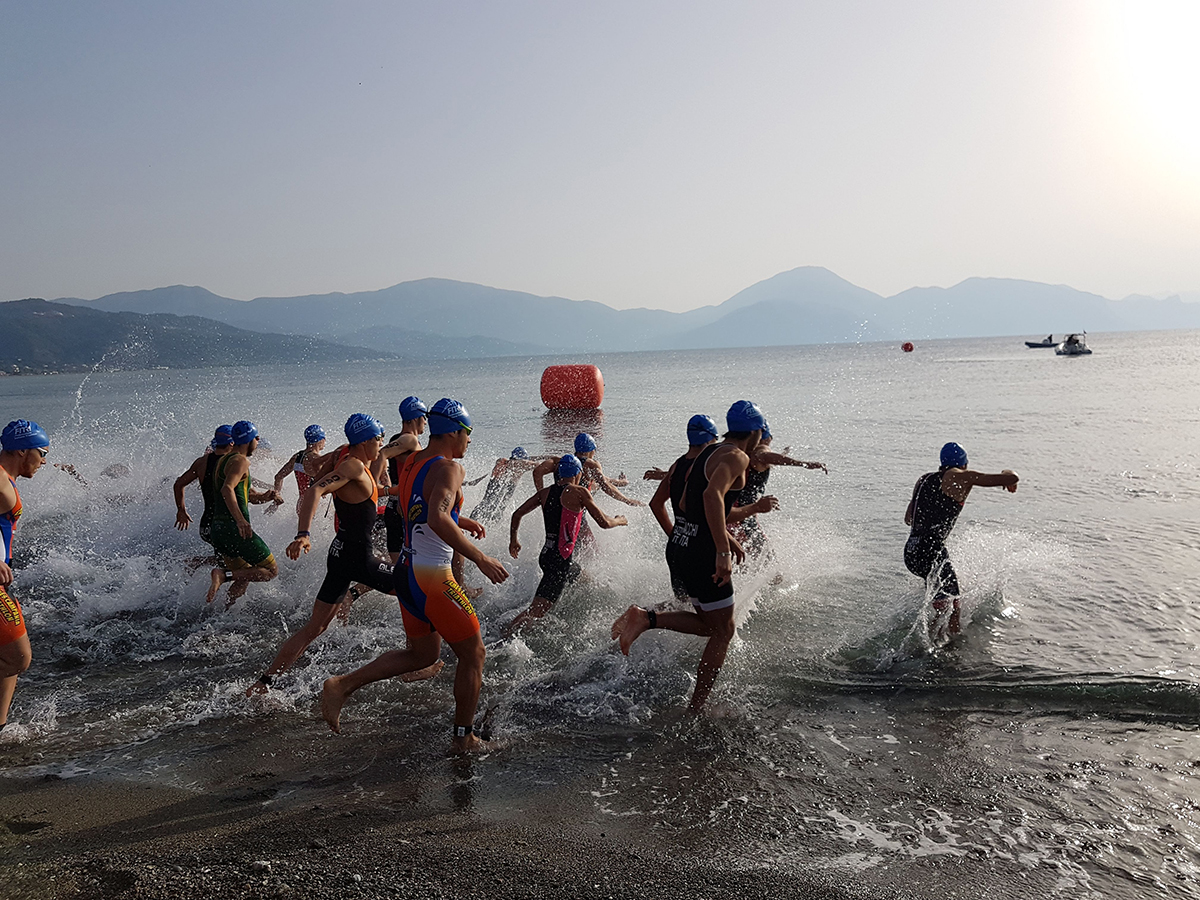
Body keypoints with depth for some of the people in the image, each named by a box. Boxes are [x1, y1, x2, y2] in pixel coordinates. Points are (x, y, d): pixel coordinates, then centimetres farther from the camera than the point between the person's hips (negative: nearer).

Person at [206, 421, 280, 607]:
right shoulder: (241, 461, -8)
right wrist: (240, 520, -32)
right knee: (271, 570, -2)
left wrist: (263, 496, 10)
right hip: (235, 529, -9)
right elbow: (227, 489, -25)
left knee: (244, 578, 20)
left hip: (218, 529, 10)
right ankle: (224, 574, -16)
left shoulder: (223, 460, 23)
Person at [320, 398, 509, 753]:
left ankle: (342, 684, 16)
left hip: (406, 572, 9)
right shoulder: (448, 468, -18)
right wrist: (480, 558, -30)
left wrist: (459, 520, 30)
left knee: (422, 654, 24)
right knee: (473, 654, 8)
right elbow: (437, 519, -35)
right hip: (432, 578, -9)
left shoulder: (411, 462, 9)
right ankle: (464, 738, 18)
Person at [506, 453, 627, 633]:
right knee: (536, 611, -12)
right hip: (561, 559, -8)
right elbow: (604, 523, -6)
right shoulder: (579, 492, -9)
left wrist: (513, 540, 26)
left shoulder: (545, 492, 9)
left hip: (546, 555, 8)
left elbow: (517, 514, 12)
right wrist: (619, 520, 15)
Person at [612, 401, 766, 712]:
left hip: (683, 544, 9)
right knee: (723, 631, 6)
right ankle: (696, 708, 10)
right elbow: (712, 495, -32)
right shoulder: (737, 457, -12)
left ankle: (647, 617, 2)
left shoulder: (708, 452, 16)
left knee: (710, 624, 19)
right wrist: (723, 551, -33)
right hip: (703, 550, -9)